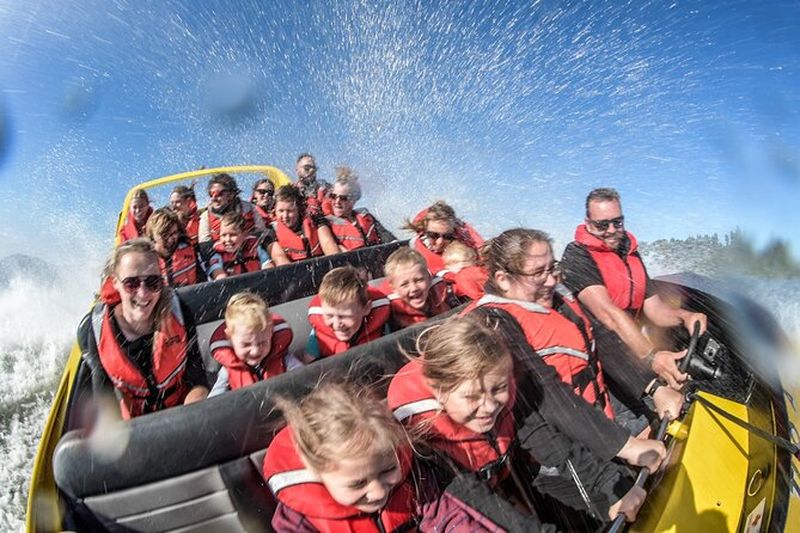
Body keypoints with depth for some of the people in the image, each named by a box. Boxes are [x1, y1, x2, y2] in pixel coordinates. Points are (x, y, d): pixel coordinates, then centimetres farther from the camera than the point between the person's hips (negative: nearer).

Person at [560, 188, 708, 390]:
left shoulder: (632, 254, 16)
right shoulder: (577, 256, -9)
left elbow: (654, 308, 13)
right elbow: (607, 313, -21)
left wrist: (684, 317, -8)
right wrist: (651, 357, -30)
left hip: (629, 349, 7)